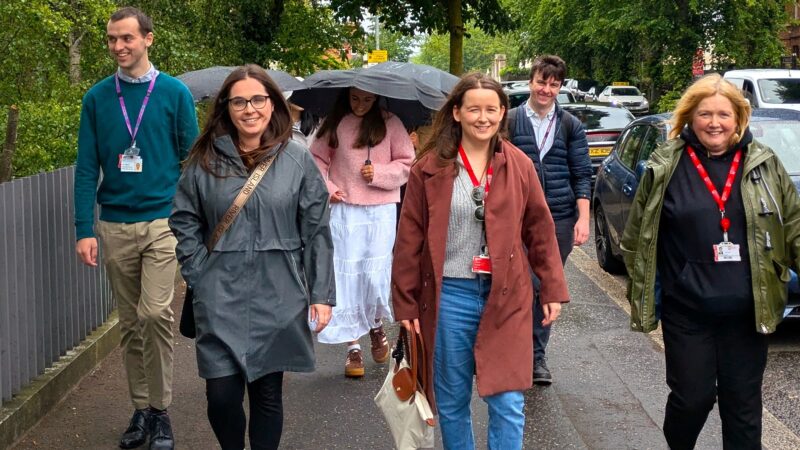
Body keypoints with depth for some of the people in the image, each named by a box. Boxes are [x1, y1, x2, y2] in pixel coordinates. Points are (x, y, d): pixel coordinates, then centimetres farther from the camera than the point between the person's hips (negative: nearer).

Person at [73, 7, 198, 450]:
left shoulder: (174, 93, -1)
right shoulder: (97, 98, 4)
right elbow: (87, 167, 3)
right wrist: (84, 230, -4)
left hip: (162, 221, -3)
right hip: (115, 226, 3)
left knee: (155, 313, -15)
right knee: (130, 322, 10)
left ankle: (160, 410, 0)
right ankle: (141, 408, 22)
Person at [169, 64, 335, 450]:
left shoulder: (297, 160, 0)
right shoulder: (205, 161, 2)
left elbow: (317, 231, 1)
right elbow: (184, 222, 9)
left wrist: (321, 294, -2)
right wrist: (199, 276, 0)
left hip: (279, 298, 0)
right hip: (221, 299, 0)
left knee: (268, 394, 8)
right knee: (222, 395, -4)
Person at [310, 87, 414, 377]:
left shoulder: (390, 124, 3)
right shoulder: (334, 124, 6)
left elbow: (407, 163, 5)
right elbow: (317, 159, 10)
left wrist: (379, 173, -10)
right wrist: (326, 187, -5)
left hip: (381, 209, -1)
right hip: (342, 209, 1)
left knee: (375, 274, -4)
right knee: (346, 275, 0)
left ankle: (377, 326, 27)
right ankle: (353, 347, 8)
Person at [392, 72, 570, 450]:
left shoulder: (519, 165, 2)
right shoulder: (429, 168, -3)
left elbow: (540, 231, 8)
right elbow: (410, 240, 0)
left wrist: (553, 289, 5)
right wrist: (405, 302, -1)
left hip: (506, 297, 1)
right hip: (449, 296, 0)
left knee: (508, 403, 0)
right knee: (452, 401, 12)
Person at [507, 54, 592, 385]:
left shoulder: (571, 126, 7)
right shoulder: (511, 121, 2)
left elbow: (582, 175, 6)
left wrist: (583, 218, -4)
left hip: (560, 219, 2)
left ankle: (537, 355, 21)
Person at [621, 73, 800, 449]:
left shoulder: (763, 163, 2)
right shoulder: (666, 167, -3)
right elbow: (638, 235, 2)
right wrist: (641, 291, 1)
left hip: (746, 312, 2)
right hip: (687, 312, -2)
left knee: (743, 403, 9)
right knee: (691, 397, 6)